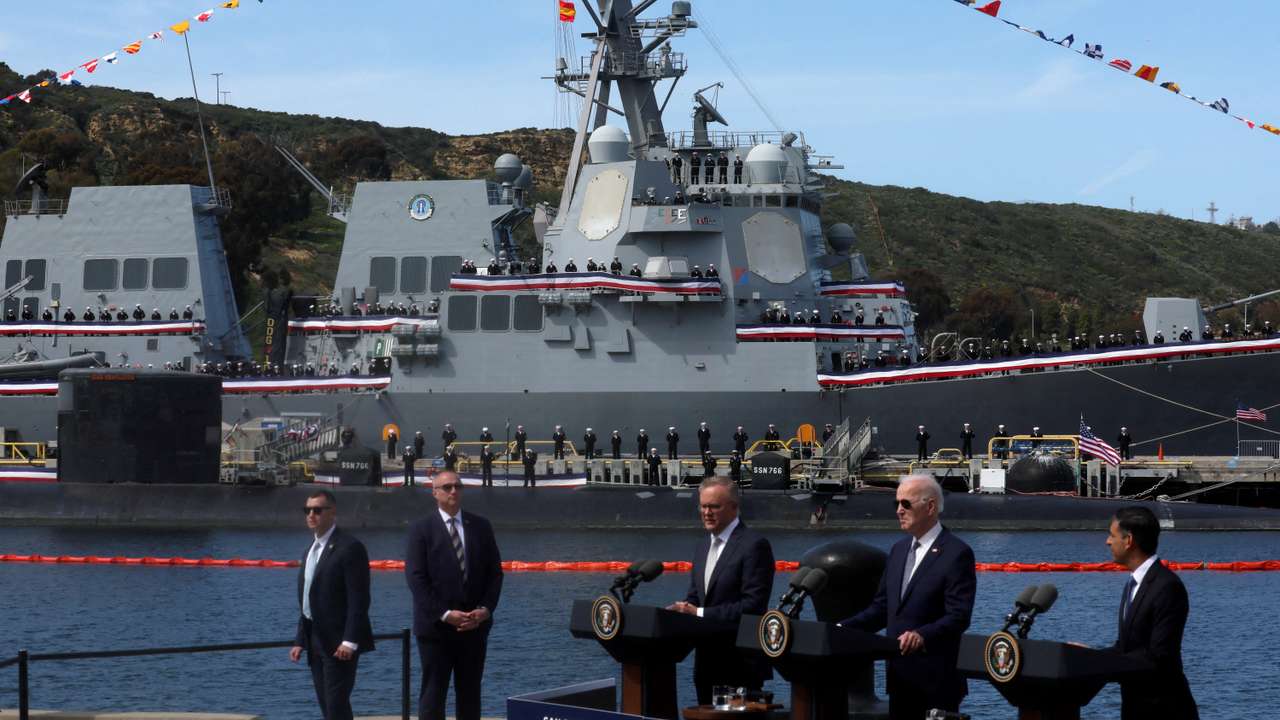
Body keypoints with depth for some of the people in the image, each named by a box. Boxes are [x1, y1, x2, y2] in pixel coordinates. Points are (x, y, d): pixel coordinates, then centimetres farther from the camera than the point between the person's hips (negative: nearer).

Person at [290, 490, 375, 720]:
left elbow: (359, 599, -16)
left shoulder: (349, 547, -11)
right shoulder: (310, 551, 17)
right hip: (316, 641, 9)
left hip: (339, 642, -9)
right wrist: (300, 640, 14)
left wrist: (350, 640, -22)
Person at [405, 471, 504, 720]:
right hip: (435, 626, -4)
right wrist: (445, 614, -16)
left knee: (470, 694, 8)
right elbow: (416, 578, -9)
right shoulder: (421, 529, -2)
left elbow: (495, 572, 8)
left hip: (475, 625, 4)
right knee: (432, 694, -2)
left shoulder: (481, 527, 9)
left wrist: (486, 609, -7)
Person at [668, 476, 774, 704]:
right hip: (708, 662, 8)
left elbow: (752, 605, -18)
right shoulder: (704, 544, 15)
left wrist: (700, 613, -19)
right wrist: (685, 608, -5)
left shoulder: (754, 545, -12)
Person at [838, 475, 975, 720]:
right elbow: (882, 607, 16)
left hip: (937, 680, -7)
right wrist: (844, 628, 1)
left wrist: (922, 635, -34)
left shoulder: (956, 553, -10)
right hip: (899, 677, 7)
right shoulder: (899, 549, 14)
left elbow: (959, 617, -18)